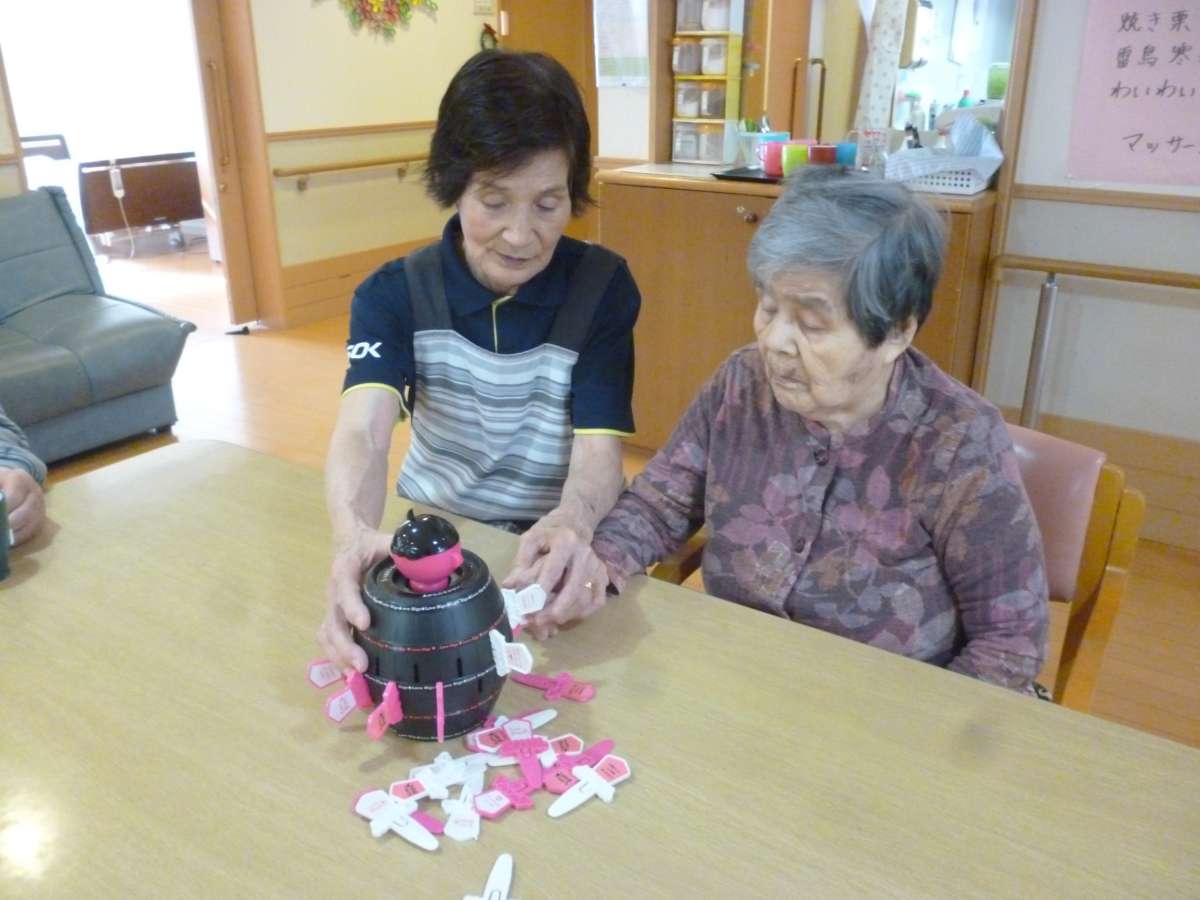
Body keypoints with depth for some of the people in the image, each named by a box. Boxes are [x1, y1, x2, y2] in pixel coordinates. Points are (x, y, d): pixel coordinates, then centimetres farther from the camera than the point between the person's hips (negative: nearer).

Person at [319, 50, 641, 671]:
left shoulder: (602, 287, -9)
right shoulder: (393, 294, -8)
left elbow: (599, 450, -17)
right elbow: (363, 430, -25)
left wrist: (572, 526, -41)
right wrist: (352, 534, -49)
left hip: (548, 548, 0)